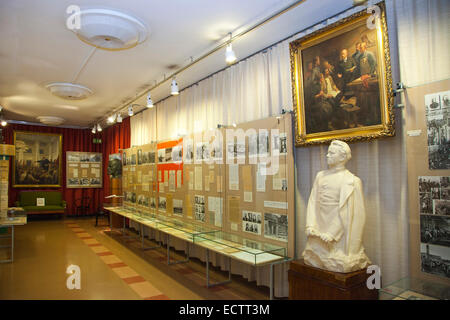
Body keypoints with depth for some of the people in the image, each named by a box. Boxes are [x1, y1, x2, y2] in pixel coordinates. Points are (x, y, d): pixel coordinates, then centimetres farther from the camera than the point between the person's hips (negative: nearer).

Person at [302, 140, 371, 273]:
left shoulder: (350, 180, -8)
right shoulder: (320, 176, 8)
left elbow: (346, 211, -13)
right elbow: (313, 201, 4)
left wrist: (331, 233, -17)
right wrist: (310, 226, -6)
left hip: (339, 229, -5)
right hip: (319, 229, 5)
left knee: (339, 265, -4)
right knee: (311, 259, 4)